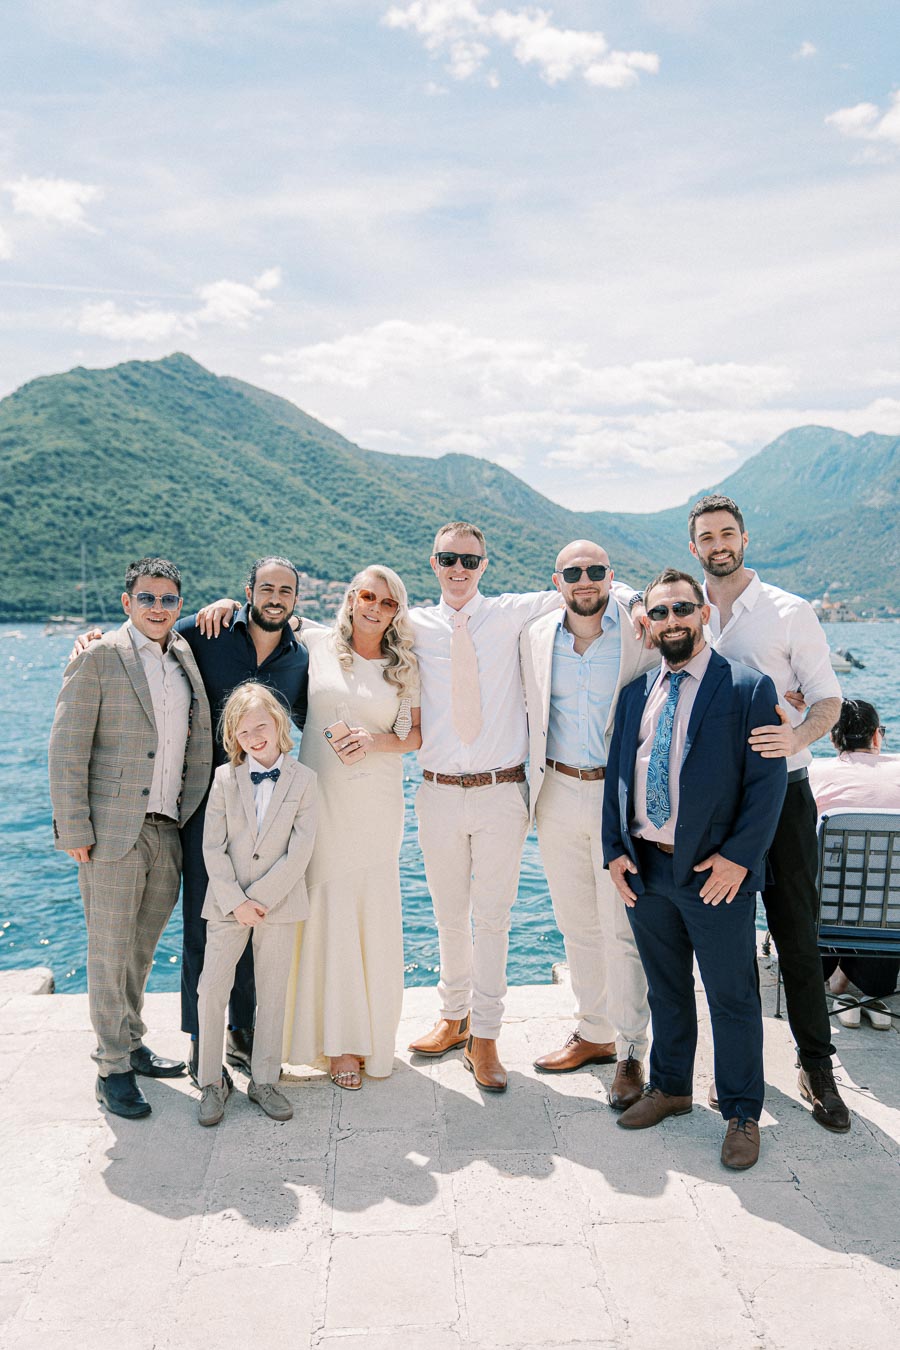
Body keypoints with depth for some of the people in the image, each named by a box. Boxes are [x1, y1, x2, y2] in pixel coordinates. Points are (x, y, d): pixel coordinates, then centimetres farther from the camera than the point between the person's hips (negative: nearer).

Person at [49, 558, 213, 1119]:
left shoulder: (186, 657, 11)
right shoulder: (98, 658, -7)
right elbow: (66, 750, -9)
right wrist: (74, 830, -13)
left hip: (168, 831, 6)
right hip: (114, 831, -5)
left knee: (143, 947, 17)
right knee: (110, 951, 4)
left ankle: (129, 1042, 34)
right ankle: (113, 1068, 17)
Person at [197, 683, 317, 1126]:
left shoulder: (303, 779, -3)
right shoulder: (224, 778, -1)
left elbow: (300, 849, -9)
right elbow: (213, 848, -5)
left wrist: (260, 897, -14)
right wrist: (236, 902, -13)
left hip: (280, 903, 0)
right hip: (228, 903, 0)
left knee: (272, 993, 9)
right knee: (211, 989, -1)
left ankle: (264, 1080, 24)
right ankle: (211, 1081, 16)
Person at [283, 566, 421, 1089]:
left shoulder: (406, 667, 7)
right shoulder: (316, 643, 4)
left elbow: (415, 736, 8)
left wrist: (374, 739, -10)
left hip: (376, 804, 1)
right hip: (320, 797, -1)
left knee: (375, 912, 2)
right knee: (329, 911, 1)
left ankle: (373, 1032, 20)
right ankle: (338, 1041, 14)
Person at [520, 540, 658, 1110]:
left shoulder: (643, 635, -8)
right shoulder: (535, 638, 3)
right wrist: (536, 784, 13)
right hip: (559, 794, 4)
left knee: (623, 928, 0)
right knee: (577, 925, 14)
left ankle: (632, 1053, 15)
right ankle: (595, 1034, 31)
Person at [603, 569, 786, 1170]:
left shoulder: (748, 688, -6)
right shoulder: (637, 692, 10)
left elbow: (768, 782, -10)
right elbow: (617, 774, 11)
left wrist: (738, 856, -16)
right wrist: (614, 849, 3)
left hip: (715, 873, -4)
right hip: (644, 869, 5)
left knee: (733, 998, 7)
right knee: (665, 989, 19)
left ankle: (742, 1114, 26)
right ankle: (670, 1087, 38)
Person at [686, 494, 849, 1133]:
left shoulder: (791, 612, -2)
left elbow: (828, 699, -6)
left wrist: (797, 735, -25)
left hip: (780, 790, -3)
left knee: (796, 934, 2)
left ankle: (818, 1065, 17)